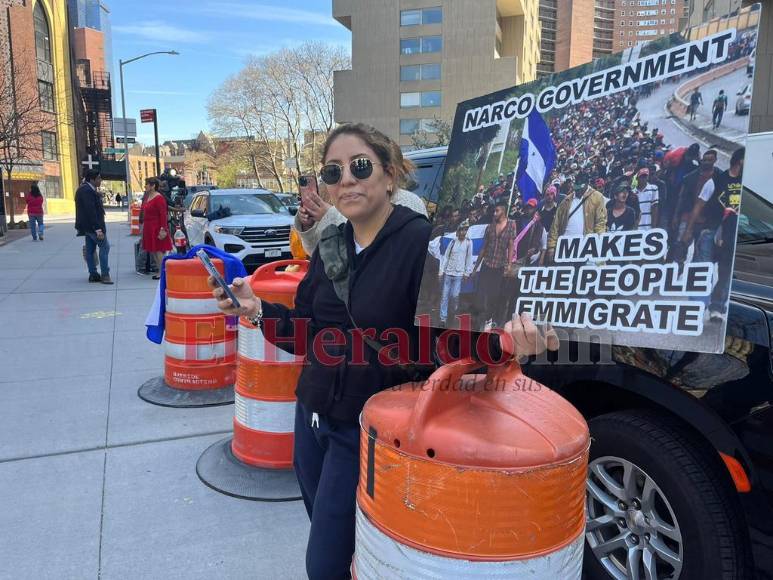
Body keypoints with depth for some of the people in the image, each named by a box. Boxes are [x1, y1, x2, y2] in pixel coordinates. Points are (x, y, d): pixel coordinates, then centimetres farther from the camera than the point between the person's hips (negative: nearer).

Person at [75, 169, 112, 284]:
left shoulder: (84, 189, 15)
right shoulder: (87, 191, -18)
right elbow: (91, 211, -23)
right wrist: (98, 229, -25)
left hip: (88, 226, 11)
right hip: (92, 225, -11)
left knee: (90, 249, 11)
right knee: (104, 247, -7)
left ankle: (93, 275, 17)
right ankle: (105, 275, -6)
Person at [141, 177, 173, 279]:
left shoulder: (159, 198, -15)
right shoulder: (148, 197, 13)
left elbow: (163, 214, -20)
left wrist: (163, 229, -24)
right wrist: (143, 225, 20)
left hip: (157, 228, -10)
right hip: (149, 228, 10)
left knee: (159, 251, -7)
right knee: (153, 251, 11)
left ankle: (162, 272, -1)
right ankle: (159, 271, 18)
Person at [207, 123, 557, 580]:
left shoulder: (422, 241, -17)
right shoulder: (331, 244, 3)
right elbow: (307, 331, 10)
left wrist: (506, 338, -39)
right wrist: (255, 309, -5)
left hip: (367, 431, -7)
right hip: (313, 417, 7)